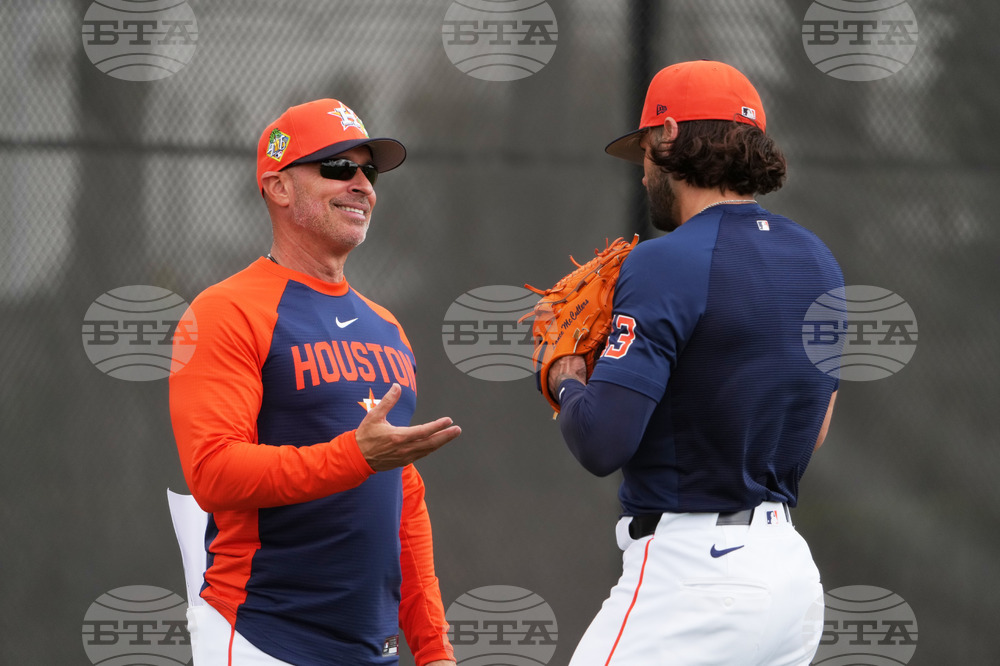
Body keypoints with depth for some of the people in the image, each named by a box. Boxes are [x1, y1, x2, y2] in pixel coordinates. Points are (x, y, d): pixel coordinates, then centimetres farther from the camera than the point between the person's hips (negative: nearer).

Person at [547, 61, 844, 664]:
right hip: (795, 571, 9)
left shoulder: (668, 263, -13)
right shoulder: (819, 261, 13)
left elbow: (601, 443, -18)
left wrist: (567, 381, 4)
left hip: (692, 570, -9)